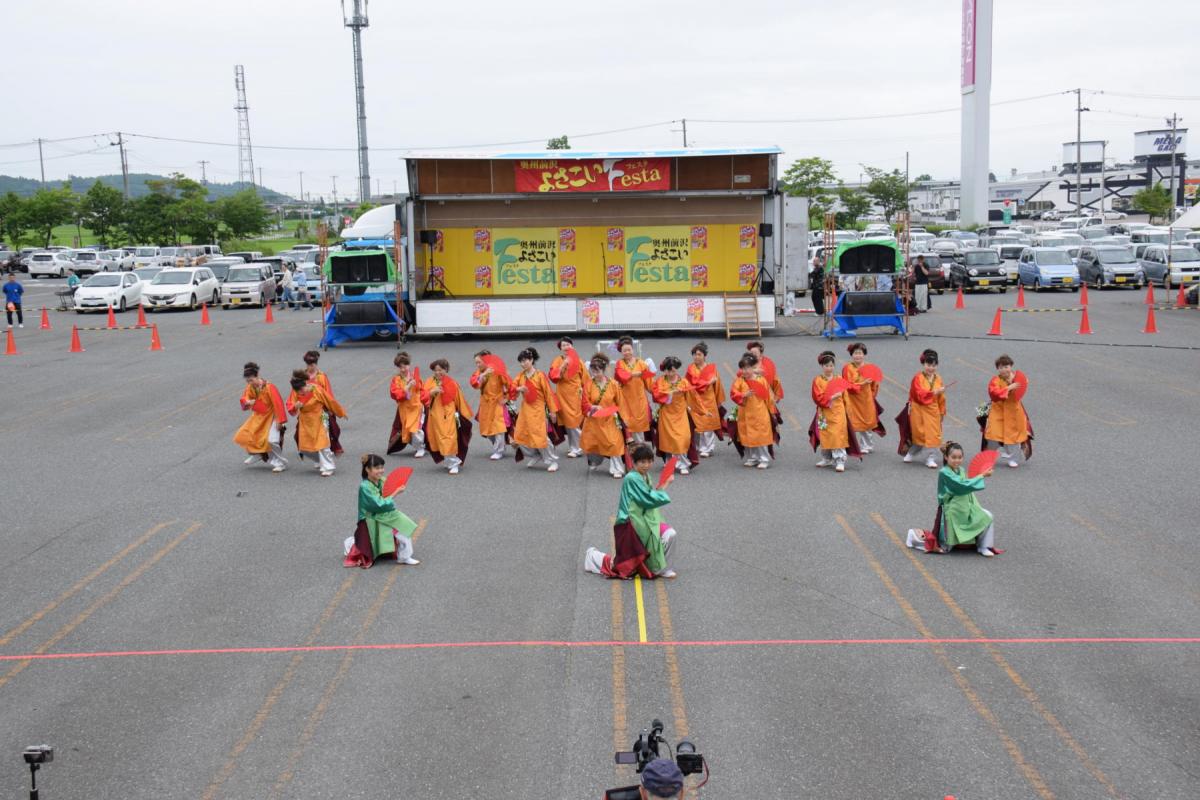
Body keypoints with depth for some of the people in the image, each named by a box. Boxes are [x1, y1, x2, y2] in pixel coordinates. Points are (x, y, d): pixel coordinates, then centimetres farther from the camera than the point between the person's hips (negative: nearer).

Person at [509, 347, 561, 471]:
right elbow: (512, 386, 2)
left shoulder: (540, 375, -10)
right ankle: (535, 456, 25)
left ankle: (552, 461, 3)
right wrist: (518, 389, -22)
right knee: (520, 435, 6)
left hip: (537, 410, -6)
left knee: (541, 436, -10)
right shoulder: (521, 375, 6)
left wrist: (552, 410, -7)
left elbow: (548, 393, -7)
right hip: (525, 409, 6)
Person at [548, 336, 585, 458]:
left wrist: (582, 388, -4)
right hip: (563, 395, 1)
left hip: (575, 395, -1)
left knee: (575, 422, -5)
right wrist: (563, 365, -23)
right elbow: (553, 376, -14)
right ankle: (573, 447, 18)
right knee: (568, 422, 7)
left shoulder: (578, 361, 2)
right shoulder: (558, 360, 2)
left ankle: (577, 448, 4)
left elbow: (585, 379, 9)